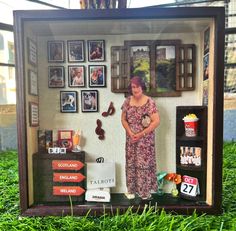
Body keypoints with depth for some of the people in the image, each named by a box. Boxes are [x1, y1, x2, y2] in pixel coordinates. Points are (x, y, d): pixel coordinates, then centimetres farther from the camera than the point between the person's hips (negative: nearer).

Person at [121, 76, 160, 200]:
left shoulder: (149, 102, -11)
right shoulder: (127, 101, 1)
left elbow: (156, 121, -14)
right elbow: (123, 119, 6)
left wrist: (141, 134, -16)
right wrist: (130, 133, -9)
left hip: (145, 139, -4)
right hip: (131, 138, 4)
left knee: (145, 163, 3)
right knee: (131, 163, 11)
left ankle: (145, 191, 21)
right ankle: (131, 190, 28)